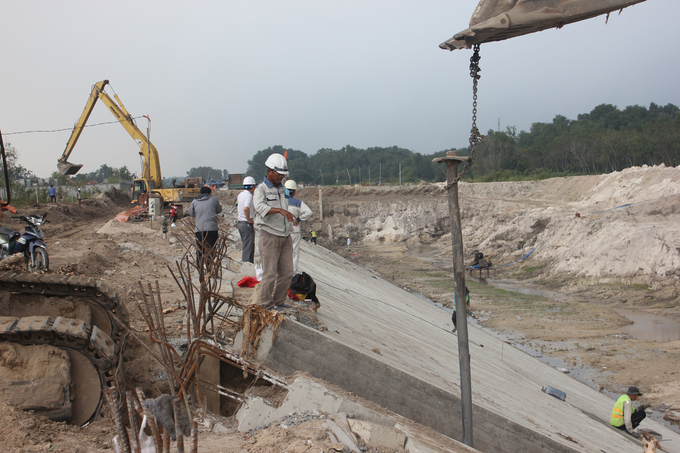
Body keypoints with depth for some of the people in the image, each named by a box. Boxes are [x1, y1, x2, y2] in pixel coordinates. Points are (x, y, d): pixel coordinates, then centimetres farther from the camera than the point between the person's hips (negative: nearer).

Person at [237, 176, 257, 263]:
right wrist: (249, 219, -19)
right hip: (247, 224, -9)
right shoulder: (249, 195, -15)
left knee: (246, 246, 17)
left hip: (240, 223, 9)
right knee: (248, 248, -6)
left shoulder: (240, 195, 11)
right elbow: (246, 208, -31)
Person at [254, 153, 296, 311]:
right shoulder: (261, 189, -7)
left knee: (287, 272, 8)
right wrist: (280, 210, -41)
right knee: (270, 273, -4)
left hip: (285, 236, 7)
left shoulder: (282, 188, 15)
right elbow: (261, 207, -28)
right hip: (270, 235, -7)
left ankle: (279, 301, 21)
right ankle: (266, 304, 7)